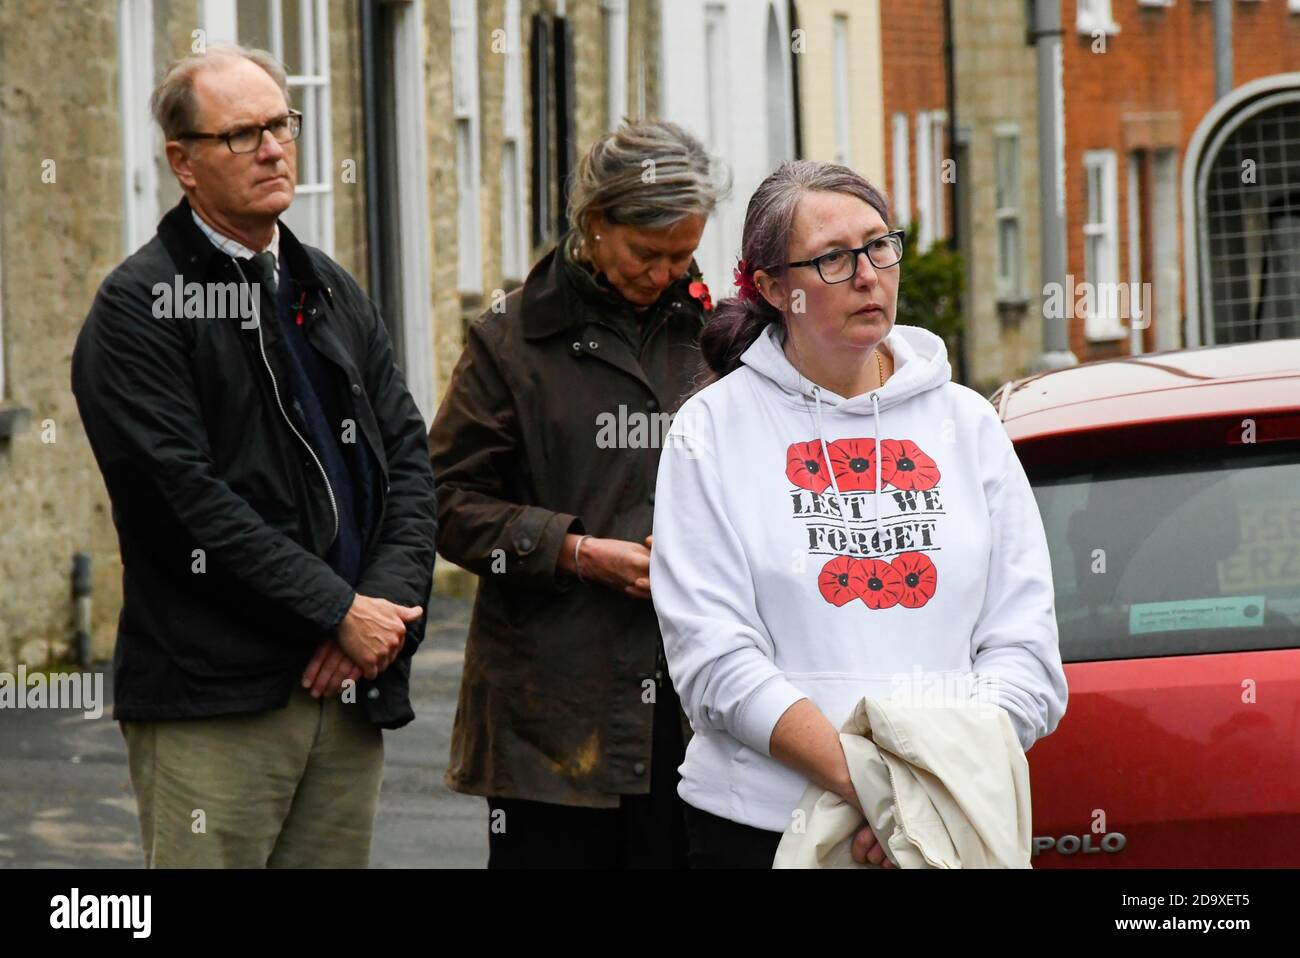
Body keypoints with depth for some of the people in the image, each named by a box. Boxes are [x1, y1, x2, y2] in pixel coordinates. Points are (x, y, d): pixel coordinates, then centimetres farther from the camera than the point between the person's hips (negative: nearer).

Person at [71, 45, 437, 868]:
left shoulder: (334, 294, 17)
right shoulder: (139, 308, -5)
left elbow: (408, 458, 13)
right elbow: (187, 498, -13)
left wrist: (389, 601, -5)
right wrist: (341, 612, -14)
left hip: (350, 682, 6)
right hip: (212, 704, -6)